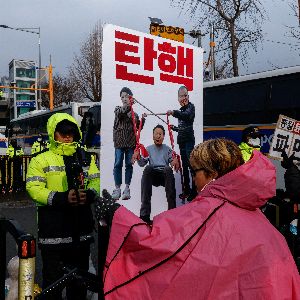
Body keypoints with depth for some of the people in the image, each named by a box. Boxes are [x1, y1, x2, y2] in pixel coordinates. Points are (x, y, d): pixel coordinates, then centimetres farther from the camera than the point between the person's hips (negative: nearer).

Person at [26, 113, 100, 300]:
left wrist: (89, 194, -13)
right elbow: (34, 188, -11)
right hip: (53, 227, -4)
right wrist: (62, 198, -24)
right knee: (53, 277, 7)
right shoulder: (41, 160, -1)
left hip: (81, 225, 4)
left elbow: (97, 181, 10)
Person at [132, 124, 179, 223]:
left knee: (168, 169, -36)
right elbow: (142, 163, 9)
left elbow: (173, 163, 9)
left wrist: (175, 161, -14)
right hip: (152, 176, 0)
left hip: (165, 176, 0)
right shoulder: (149, 149, 20)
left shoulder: (167, 149, 19)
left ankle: (172, 210, -43)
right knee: (148, 168, -35)